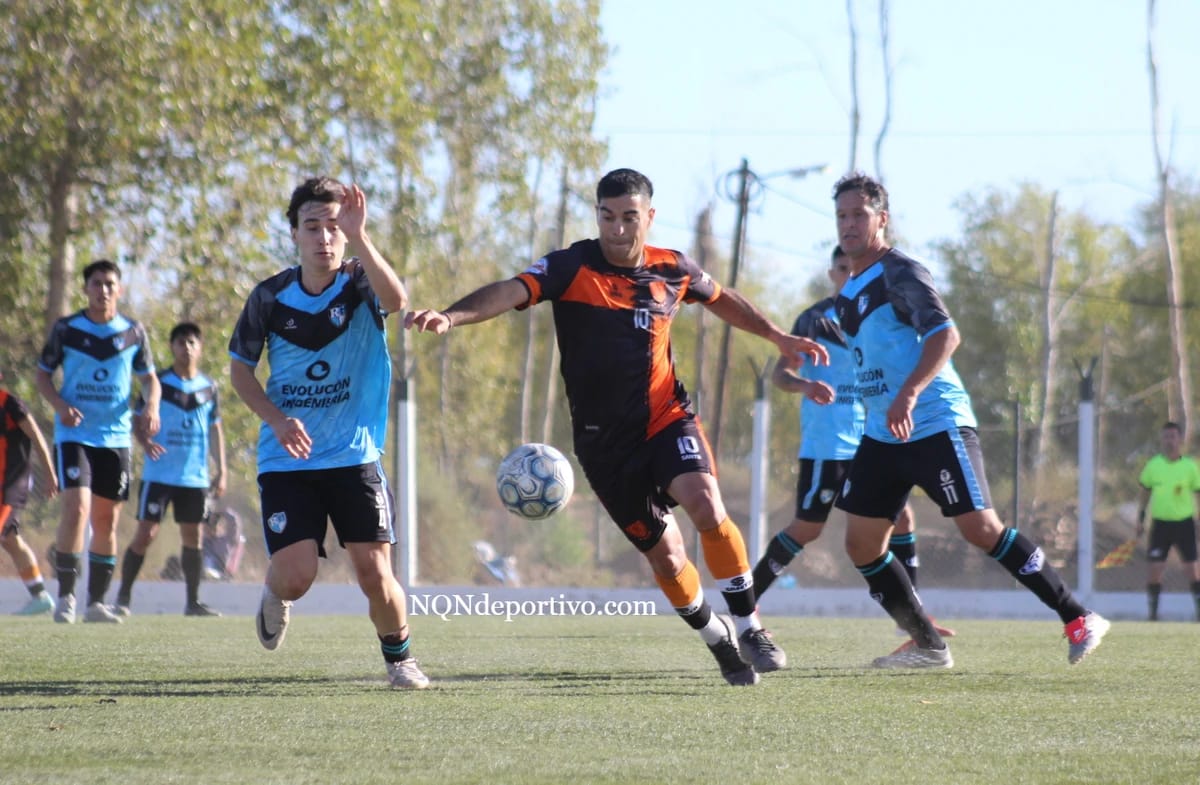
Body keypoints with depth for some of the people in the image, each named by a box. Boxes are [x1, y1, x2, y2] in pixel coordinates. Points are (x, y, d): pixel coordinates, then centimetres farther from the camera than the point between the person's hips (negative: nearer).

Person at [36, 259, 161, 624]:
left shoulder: (133, 332, 5)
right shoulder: (65, 329, -1)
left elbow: (149, 378, 14)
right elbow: (43, 375, 6)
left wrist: (151, 407, -6)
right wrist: (60, 406, -12)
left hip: (116, 437, 3)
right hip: (74, 434, -3)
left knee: (107, 520, 6)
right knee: (77, 507, -19)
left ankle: (97, 602, 16)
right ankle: (66, 594, -10)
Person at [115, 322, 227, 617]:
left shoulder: (208, 388, 9)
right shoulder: (158, 383, -2)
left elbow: (215, 430, 15)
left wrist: (221, 471, 10)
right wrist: (145, 442, -24)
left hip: (195, 478, 3)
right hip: (159, 475, -3)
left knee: (193, 537, 5)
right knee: (145, 534, -7)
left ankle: (193, 601, 12)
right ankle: (124, 596, 2)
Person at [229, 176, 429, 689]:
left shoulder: (360, 284, -6)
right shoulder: (270, 297, -2)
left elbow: (396, 300, -31)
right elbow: (239, 369, 9)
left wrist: (358, 238, -44)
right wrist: (277, 420, -8)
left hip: (354, 458, 0)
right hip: (286, 460, 1)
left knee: (375, 574, -9)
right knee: (295, 576, -12)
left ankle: (399, 658, 18)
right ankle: (274, 596, 26)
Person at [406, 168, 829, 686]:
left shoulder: (673, 271, 0)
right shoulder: (571, 269, -11)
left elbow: (722, 300, 22)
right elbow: (510, 293, -28)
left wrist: (779, 338, 26)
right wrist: (451, 317, -45)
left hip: (667, 418, 1)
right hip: (605, 441, -1)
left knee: (707, 508, -26)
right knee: (666, 559, 2)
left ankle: (748, 628, -9)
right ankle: (716, 640, 30)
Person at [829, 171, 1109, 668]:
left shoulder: (900, 274, -11)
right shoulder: (849, 292, 15)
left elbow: (945, 335, -26)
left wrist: (910, 393, -39)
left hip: (935, 424, -9)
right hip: (882, 435, 9)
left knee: (980, 528, -14)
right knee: (861, 544, 1)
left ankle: (1077, 619, -4)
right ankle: (928, 646, 12)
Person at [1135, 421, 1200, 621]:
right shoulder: (1153, 465, 2)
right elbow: (1145, 492, 12)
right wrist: (1141, 518, 8)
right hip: (1160, 523, 1)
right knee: (1155, 569, -3)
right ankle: (1153, 613, 7)